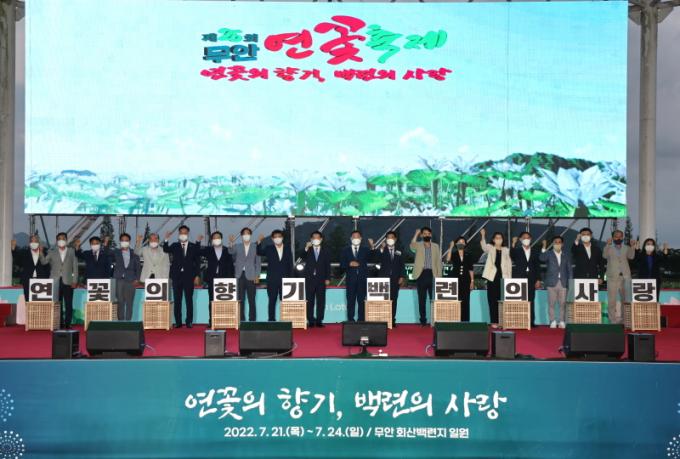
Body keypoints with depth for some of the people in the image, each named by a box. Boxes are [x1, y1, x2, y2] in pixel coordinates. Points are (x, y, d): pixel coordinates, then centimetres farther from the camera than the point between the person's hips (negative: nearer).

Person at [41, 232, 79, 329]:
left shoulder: (72, 252, 9)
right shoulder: (52, 252, 11)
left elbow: (75, 267, 6)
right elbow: (44, 262, 4)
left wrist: (75, 281, -1)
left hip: (68, 282, -1)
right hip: (55, 282, 1)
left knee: (68, 304, -4)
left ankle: (68, 324, 1)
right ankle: (60, 324, 6)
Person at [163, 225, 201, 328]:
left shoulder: (194, 247, 7)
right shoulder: (174, 246, 11)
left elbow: (197, 262, 5)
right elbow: (166, 250, -7)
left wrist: (197, 275, -2)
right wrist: (166, 239, -20)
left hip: (189, 276, -1)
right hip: (177, 276, 1)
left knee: (189, 300, 0)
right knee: (177, 300, 2)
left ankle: (189, 322, 3)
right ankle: (178, 322, 5)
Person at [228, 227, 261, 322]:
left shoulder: (255, 247, 6)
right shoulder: (237, 247, 8)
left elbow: (257, 262, 7)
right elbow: (231, 252, -13)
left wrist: (257, 276, -1)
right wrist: (231, 243, -32)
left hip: (250, 276, -1)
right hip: (240, 275, 1)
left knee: (251, 299, -1)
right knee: (240, 300, 2)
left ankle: (252, 320, 3)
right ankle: (241, 320, 6)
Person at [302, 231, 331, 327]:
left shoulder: (325, 251, 11)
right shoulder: (307, 251, 9)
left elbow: (328, 266, 8)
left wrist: (328, 278, 0)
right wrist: (306, 248, -21)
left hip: (321, 279, 0)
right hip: (309, 279, 0)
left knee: (321, 301, -2)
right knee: (309, 301, -1)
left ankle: (319, 321, 2)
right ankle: (310, 321, 2)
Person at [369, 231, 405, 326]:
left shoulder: (399, 252, 12)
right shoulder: (382, 250, 5)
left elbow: (402, 266, 11)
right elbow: (378, 259, -14)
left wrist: (402, 276, 0)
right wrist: (381, 249, -28)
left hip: (395, 280, 2)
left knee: (393, 300, 2)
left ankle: (392, 321, 5)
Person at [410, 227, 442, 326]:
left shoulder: (435, 246, 12)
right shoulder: (418, 245, 6)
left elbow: (438, 261, 10)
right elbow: (412, 246, -19)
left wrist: (439, 276, 3)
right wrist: (416, 234, -18)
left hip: (432, 274, 1)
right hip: (421, 274, -1)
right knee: (422, 299, 3)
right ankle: (423, 321, 9)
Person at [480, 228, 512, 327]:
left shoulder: (506, 250, 12)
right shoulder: (490, 248, 6)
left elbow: (509, 264, 10)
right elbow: (484, 247, -18)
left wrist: (509, 278, 2)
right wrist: (483, 236, -35)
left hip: (503, 277, 1)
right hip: (492, 277, -1)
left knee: (502, 300, 0)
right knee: (492, 300, -1)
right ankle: (494, 321, 3)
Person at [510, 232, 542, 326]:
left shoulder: (535, 253, 14)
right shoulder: (517, 251, 8)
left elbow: (538, 267, 12)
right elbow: (511, 256, -13)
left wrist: (538, 280, 4)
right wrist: (513, 244, -23)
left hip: (531, 280, 2)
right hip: (519, 279, -2)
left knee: (530, 301, 1)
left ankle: (531, 321, 2)